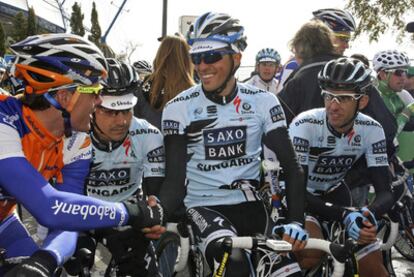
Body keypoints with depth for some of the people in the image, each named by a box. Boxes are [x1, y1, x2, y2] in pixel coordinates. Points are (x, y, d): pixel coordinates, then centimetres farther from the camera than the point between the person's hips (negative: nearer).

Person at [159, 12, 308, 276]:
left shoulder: (263, 101, -3)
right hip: (204, 207, -3)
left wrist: (296, 221, -20)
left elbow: (292, 167, -6)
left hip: (250, 204, 3)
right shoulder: (179, 108, -7)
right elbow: (175, 179, -10)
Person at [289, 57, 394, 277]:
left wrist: (370, 213, -43)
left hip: (334, 192, 4)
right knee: (312, 251, -31)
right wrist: (344, 215, -45)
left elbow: (385, 191, -18)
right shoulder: (305, 125, -29)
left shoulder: (371, 130, -18)